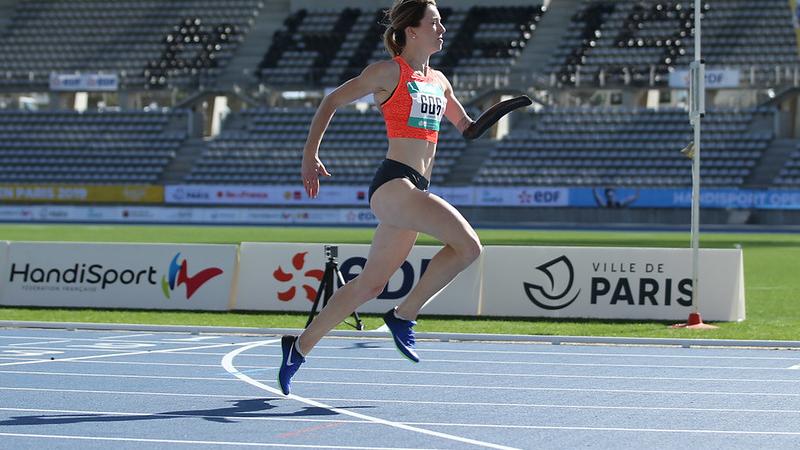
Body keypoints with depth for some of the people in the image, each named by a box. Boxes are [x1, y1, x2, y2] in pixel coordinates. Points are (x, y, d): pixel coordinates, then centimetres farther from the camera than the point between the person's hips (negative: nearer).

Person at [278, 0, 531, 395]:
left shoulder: (438, 81, 19)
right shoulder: (390, 71, -3)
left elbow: (467, 128, 31)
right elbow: (332, 101, 2)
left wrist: (504, 108, 13)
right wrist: (310, 155, -5)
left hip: (415, 191, 8)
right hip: (393, 183, -8)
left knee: (370, 284, 10)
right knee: (467, 245, -21)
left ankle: (299, 348, 21)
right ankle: (404, 315, -7)